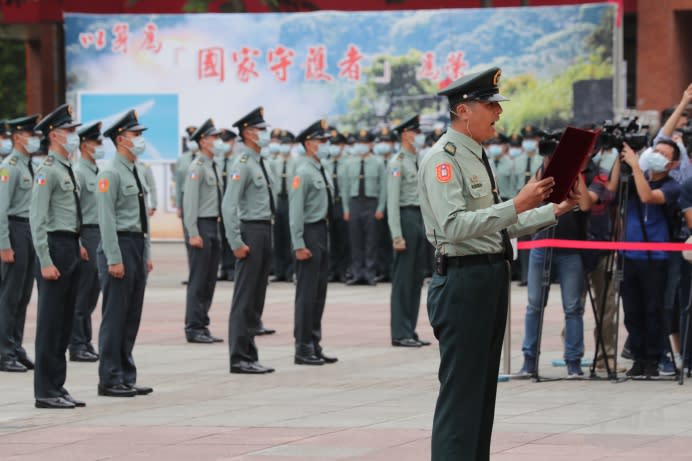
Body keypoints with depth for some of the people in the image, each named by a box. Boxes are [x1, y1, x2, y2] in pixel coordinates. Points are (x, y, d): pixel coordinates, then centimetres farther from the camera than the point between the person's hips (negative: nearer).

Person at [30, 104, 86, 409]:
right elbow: (37, 220, -17)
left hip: (71, 248, 9)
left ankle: (57, 388, 17)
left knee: (65, 324, 12)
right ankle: (45, 392, -1)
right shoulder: (48, 172, -12)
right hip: (56, 247, -9)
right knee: (50, 324, -5)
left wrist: (78, 245, 15)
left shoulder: (67, 171, 16)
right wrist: (46, 262, -20)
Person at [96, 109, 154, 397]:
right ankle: (110, 381, 0)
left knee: (132, 318, 10)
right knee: (115, 317, -5)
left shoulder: (136, 172, 15)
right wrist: (114, 259, -19)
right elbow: (106, 219, -16)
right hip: (119, 245, -9)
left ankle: (127, 378, 16)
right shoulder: (110, 174, -12)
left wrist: (147, 254, 17)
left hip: (137, 246, 9)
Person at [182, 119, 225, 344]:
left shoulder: (213, 167, 16)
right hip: (202, 226, -9)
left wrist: (216, 230, 17)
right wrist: (193, 233, -20)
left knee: (209, 281, 10)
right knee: (198, 281, -6)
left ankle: (202, 326, 15)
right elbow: (189, 202, -16)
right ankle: (194, 328, -3)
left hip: (213, 226, 9)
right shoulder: (197, 167, -12)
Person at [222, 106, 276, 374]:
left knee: (257, 295, 11)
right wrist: (237, 243, -21)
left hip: (265, 231, 9)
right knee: (244, 298, -6)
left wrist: (267, 234, 17)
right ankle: (240, 359, -4)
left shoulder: (260, 163, 14)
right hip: (251, 232, -9)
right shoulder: (243, 165, -14)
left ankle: (250, 357, 15)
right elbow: (228, 206, -19)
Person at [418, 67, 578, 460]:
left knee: (484, 388, 13)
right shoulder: (443, 159, -13)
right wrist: (517, 205, -28)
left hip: (492, 278, 10)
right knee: (461, 391, -9)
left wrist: (557, 210, 15)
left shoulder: (477, 157, 17)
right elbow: (455, 225, -26)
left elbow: (504, 226, 22)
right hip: (463, 279, -10)